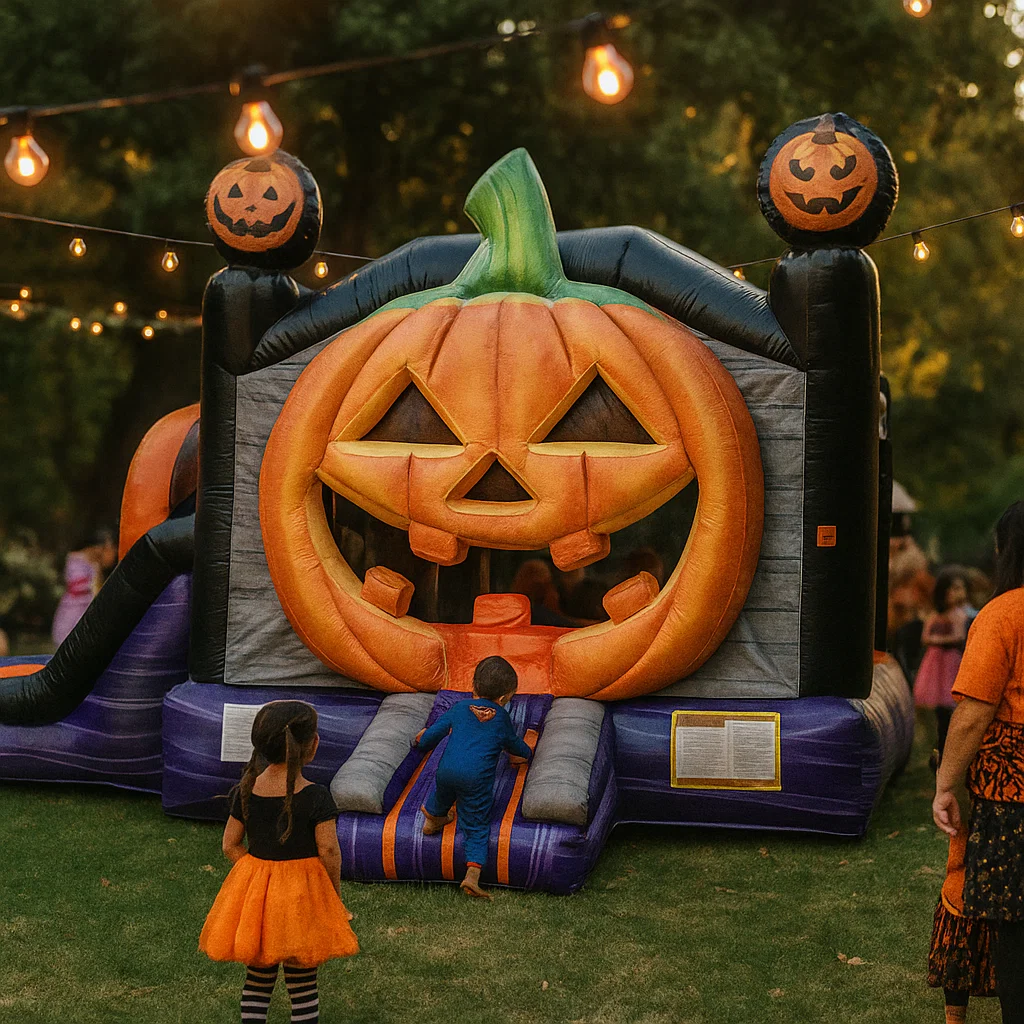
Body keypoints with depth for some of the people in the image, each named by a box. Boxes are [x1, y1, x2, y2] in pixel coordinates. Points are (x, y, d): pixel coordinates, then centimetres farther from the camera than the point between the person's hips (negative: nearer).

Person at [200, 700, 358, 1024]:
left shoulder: (244, 792, -3)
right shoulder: (316, 797, -17)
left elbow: (230, 845, 2)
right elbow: (329, 851, -15)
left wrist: (257, 876, 10)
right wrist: (335, 893, 0)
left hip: (253, 893, 4)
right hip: (301, 896, -4)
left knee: (257, 980, 17)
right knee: (303, 985, 9)